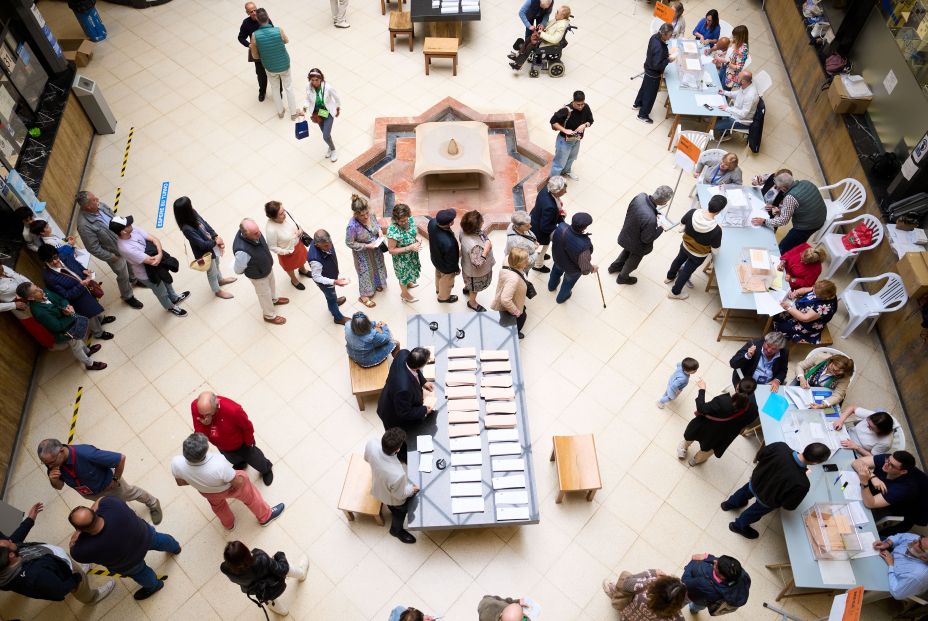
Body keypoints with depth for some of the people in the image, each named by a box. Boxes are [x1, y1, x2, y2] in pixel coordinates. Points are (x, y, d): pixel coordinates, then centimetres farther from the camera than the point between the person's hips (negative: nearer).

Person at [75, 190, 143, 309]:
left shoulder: (98, 205, -17)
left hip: (123, 240, 6)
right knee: (123, 276, 17)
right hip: (114, 252, -6)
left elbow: (113, 216, 5)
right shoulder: (84, 226, -37)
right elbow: (94, 248, -27)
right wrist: (112, 257, -18)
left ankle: (133, 278, 63)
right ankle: (127, 297, 44)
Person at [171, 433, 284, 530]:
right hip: (228, 489, -3)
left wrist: (195, 480, 6)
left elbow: (180, 482, -13)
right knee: (248, 495, 28)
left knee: (217, 504, 37)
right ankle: (266, 516, 52)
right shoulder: (219, 465, -48)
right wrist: (241, 478, -5)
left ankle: (228, 524, 65)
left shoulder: (176, 463, -38)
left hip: (206, 492, 4)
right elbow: (238, 483, -28)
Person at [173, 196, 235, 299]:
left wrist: (216, 236, -11)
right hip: (205, 252, -7)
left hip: (212, 245, 7)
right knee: (212, 272, 20)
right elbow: (202, 244, -32)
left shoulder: (193, 214, -17)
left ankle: (220, 280, 62)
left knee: (216, 265, 33)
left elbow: (205, 224, -2)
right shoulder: (187, 228, -38)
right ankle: (217, 291, 46)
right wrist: (216, 242, -17)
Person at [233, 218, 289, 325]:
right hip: (258, 276, -6)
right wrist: (251, 269, -8)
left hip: (268, 267, 6)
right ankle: (270, 316, 51)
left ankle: (274, 299, 66)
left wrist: (269, 259, 9)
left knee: (271, 284, 34)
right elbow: (238, 270, -28)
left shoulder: (253, 231, -27)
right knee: (265, 294, 22)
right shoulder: (242, 251, -47)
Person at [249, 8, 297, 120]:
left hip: (270, 67, 1)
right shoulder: (279, 30, -23)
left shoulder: (255, 35, -22)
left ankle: (280, 112, 39)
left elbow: (255, 56, -9)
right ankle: (293, 113, 30)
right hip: (284, 65, 0)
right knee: (288, 87, 20)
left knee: (275, 88, 25)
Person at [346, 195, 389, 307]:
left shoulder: (371, 214, -21)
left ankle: (376, 284, 60)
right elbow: (349, 243, -24)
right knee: (365, 272, 16)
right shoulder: (352, 226, -37)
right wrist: (366, 246, -27)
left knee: (377, 266, 29)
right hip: (363, 253, -5)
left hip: (376, 248, 5)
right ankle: (364, 296, 40)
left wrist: (380, 230, -17)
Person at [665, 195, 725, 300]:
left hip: (685, 245, 4)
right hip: (699, 255, -4)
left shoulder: (692, 212, -30)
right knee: (687, 271, 23)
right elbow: (715, 250, -22)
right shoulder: (716, 230, -39)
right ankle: (675, 292, 46)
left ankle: (670, 277, 63)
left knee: (679, 260, 35)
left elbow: (682, 222, -8)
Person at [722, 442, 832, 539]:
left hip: (754, 481, 3)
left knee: (746, 491, 39)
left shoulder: (780, 447, -33)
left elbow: (760, 455, -11)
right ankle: (739, 526, 60)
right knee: (755, 512, 31)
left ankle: (730, 503, 68)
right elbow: (789, 506, -21)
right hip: (767, 500, -3)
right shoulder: (802, 483, -41)